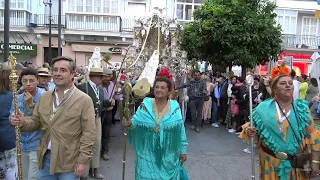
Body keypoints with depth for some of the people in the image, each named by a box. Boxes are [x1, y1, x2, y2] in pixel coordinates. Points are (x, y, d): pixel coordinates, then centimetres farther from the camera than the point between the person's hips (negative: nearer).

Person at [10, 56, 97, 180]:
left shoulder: (84, 100, -12)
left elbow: (88, 132, -13)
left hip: (69, 161, -4)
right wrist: (23, 123, -10)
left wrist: (82, 161, -15)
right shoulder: (43, 97, 5)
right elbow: (36, 122, 12)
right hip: (45, 157, 5)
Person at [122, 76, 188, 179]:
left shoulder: (175, 107, -4)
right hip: (148, 154, 0)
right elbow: (136, 122, -8)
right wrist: (129, 124, -30)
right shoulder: (145, 105, -4)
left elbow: (181, 131, -1)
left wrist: (183, 150, 2)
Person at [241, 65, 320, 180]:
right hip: (270, 160, 0)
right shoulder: (263, 109, -4)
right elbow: (252, 129, 6)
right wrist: (249, 132, -17)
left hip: (296, 162, 1)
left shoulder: (301, 109, -2)